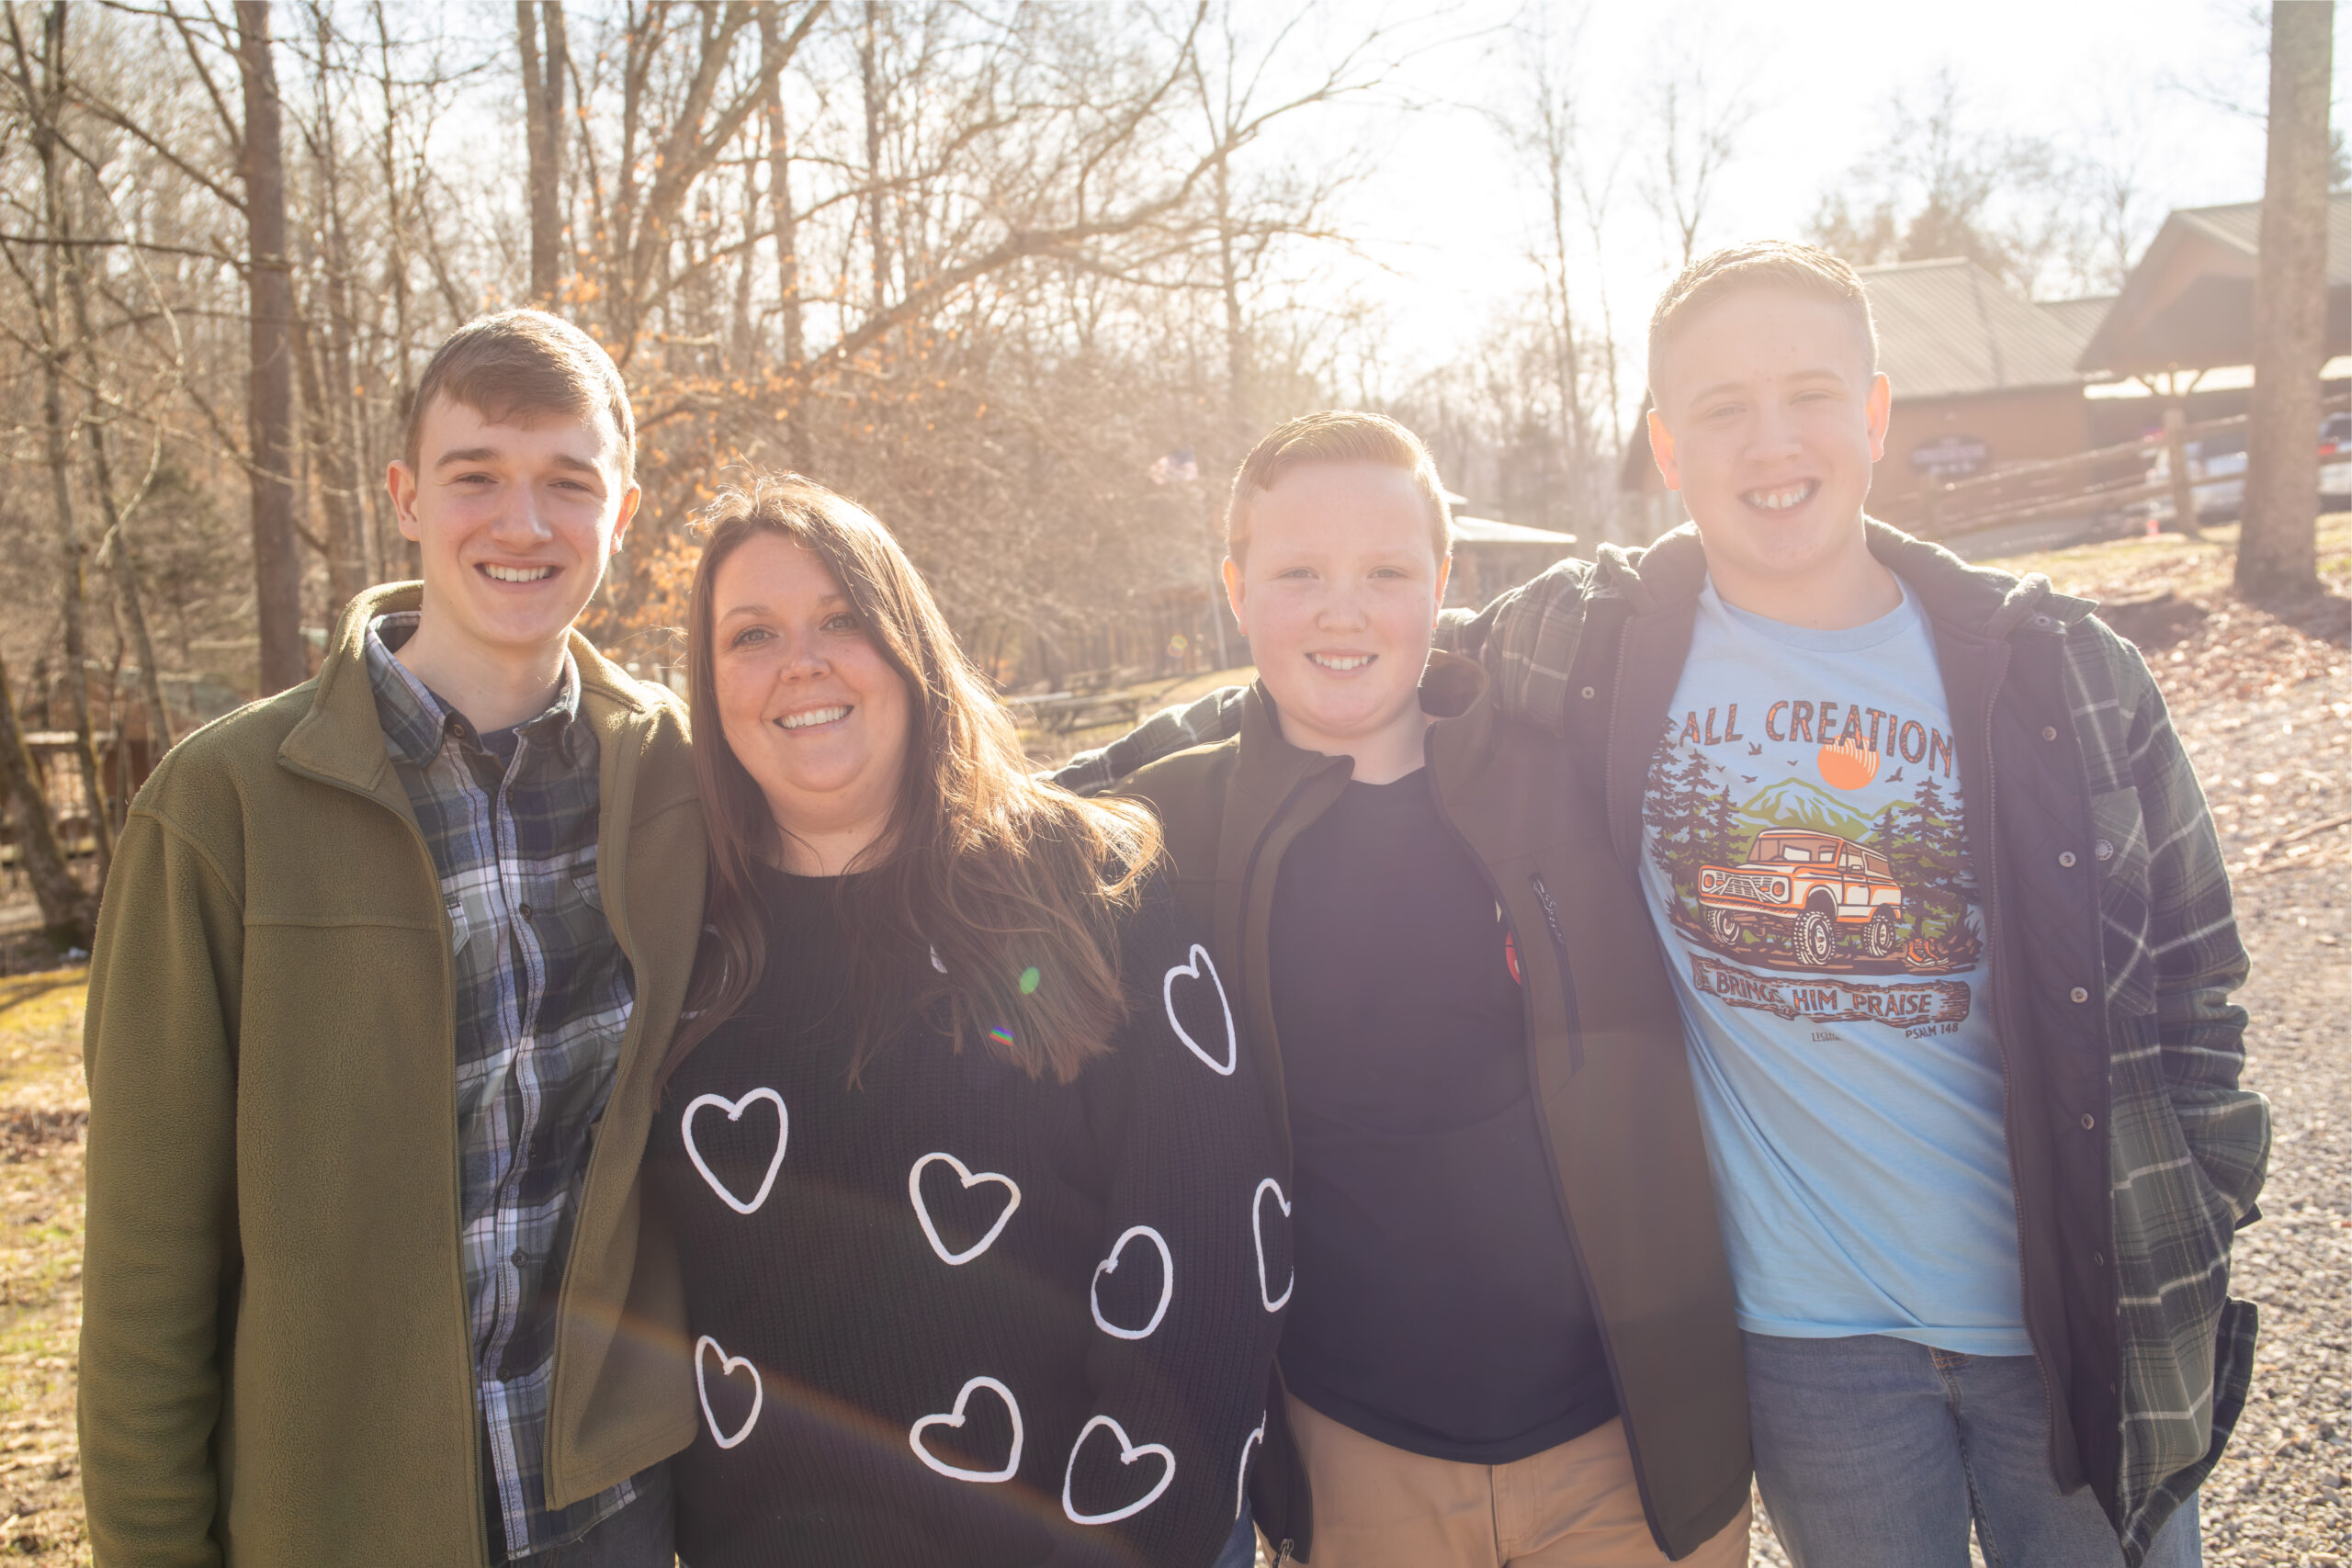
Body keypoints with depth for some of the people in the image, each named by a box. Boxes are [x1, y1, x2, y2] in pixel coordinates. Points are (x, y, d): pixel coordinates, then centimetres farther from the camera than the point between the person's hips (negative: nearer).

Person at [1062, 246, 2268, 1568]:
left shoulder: (2056, 667, -5)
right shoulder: (1584, 645, -9)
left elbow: (2186, 959, 3)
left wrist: (2185, 1231, -1)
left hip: (2076, 1310, 2)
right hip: (1802, 1325, -1)